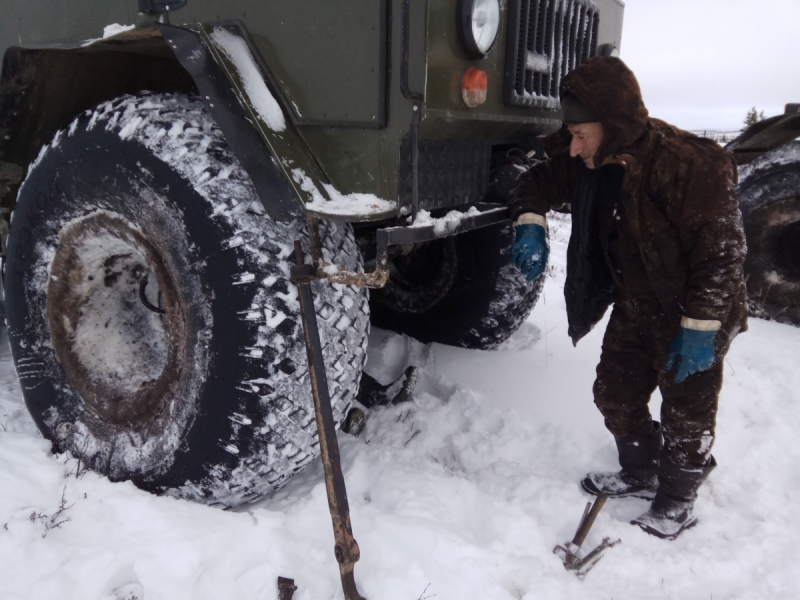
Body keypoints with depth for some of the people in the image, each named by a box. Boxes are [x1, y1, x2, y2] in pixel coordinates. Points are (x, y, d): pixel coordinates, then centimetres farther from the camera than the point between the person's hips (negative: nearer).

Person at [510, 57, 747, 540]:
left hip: (694, 317, -6)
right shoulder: (588, 161, -10)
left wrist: (699, 328, -23)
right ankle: (641, 474, 41)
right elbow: (538, 183, 6)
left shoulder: (693, 167, -31)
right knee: (615, 396, 16)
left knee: (686, 415, 8)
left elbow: (721, 252, -25)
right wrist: (531, 225, -14)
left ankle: (677, 502, 31)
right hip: (634, 310, 7)